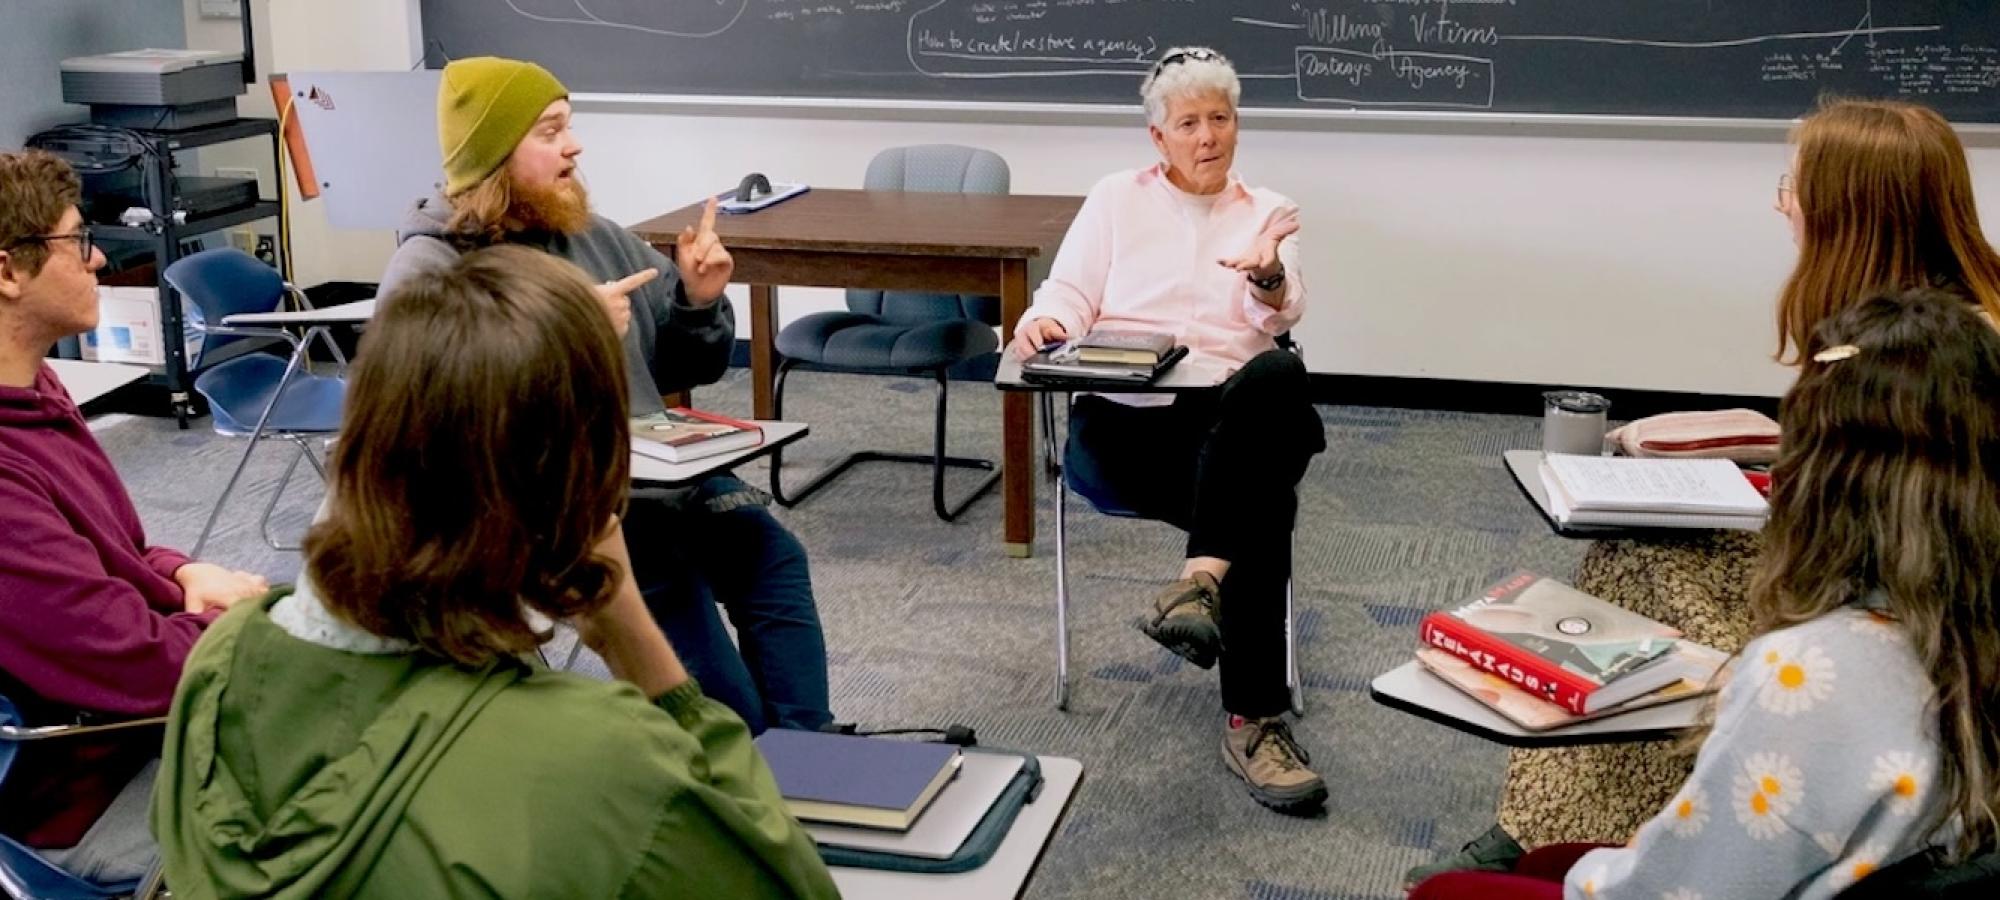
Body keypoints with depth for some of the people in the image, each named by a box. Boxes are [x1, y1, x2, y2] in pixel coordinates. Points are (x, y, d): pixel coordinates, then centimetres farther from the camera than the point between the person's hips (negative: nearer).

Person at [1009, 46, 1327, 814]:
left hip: (1231, 416, 1)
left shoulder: (1269, 211, 20)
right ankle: (1254, 719, -31)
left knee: (1279, 376, -39)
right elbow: (1069, 294, 11)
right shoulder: (1117, 199, 20)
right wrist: (1043, 323, -15)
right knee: (1263, 501, -34)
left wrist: (1268, 278, -25)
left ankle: (1201, 580, -48)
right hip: (1123, 416, -1)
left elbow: (1280, 317, 1)